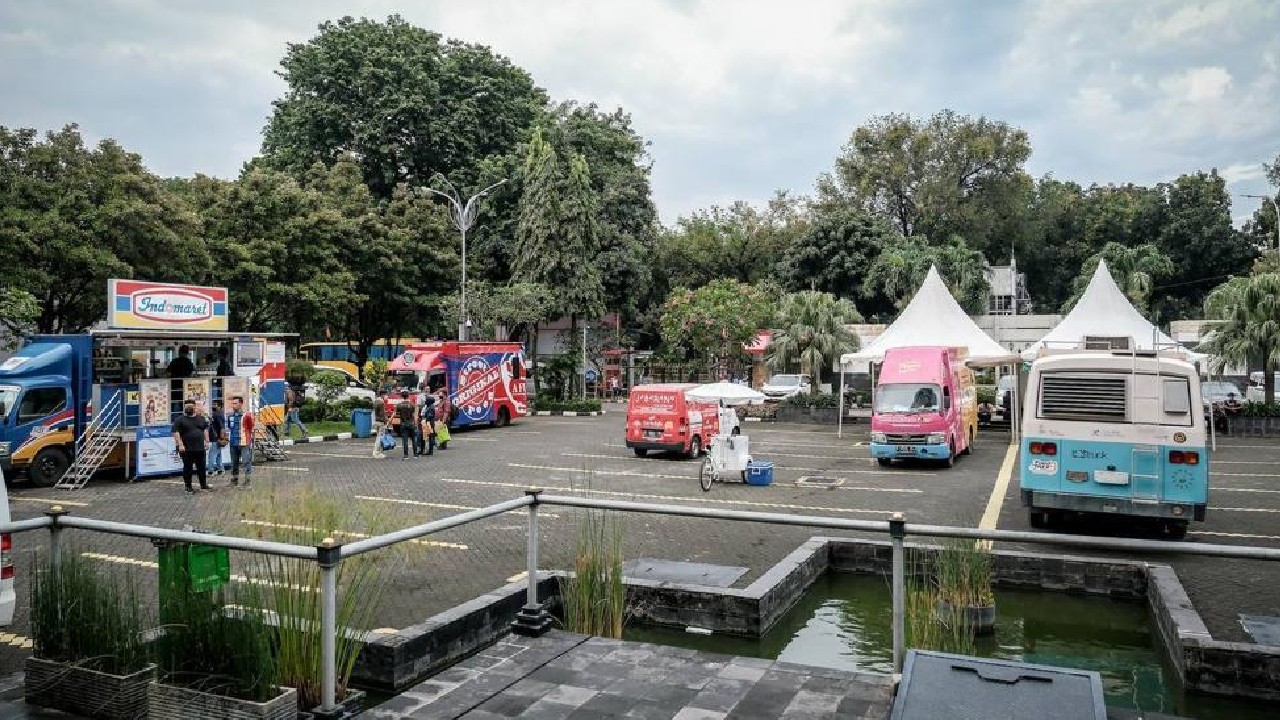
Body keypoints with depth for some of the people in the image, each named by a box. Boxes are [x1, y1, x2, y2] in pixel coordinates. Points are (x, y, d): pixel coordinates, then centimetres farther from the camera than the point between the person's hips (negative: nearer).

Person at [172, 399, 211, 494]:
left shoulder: (201, 419, 12)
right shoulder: (180, 420, -3)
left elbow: (205, 429, 18)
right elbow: (176, 432, -10)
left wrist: (207, 441, 8)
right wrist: (180, 444, -19)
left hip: (200, 448, 4)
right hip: (187, 450, -4)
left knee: (201, 468, 11)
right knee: (187, 468, 1)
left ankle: (204, 485, 21)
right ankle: (188, 487, 9)